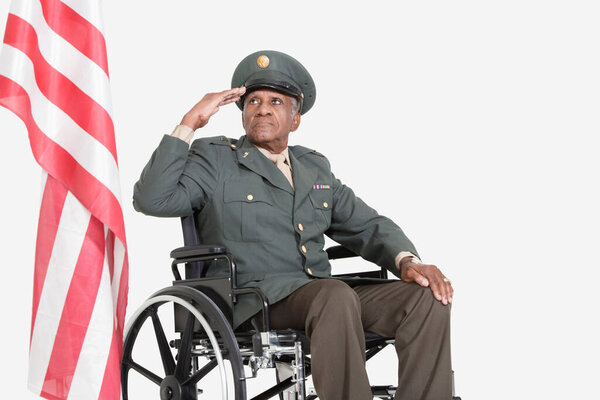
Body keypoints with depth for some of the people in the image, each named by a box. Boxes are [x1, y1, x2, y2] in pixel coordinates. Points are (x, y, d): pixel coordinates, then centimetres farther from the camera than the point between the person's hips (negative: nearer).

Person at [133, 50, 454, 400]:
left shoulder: (316, 167, 24)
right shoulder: (214, 158, 10)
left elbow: (368, 226, 19)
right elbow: (152, 200, -5)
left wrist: (407, 261, -2)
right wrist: (189, 124, -6)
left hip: (321, 294, 6)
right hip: (249, 300, -5)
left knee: (428, 297, -18)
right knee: (336, 295, -37)